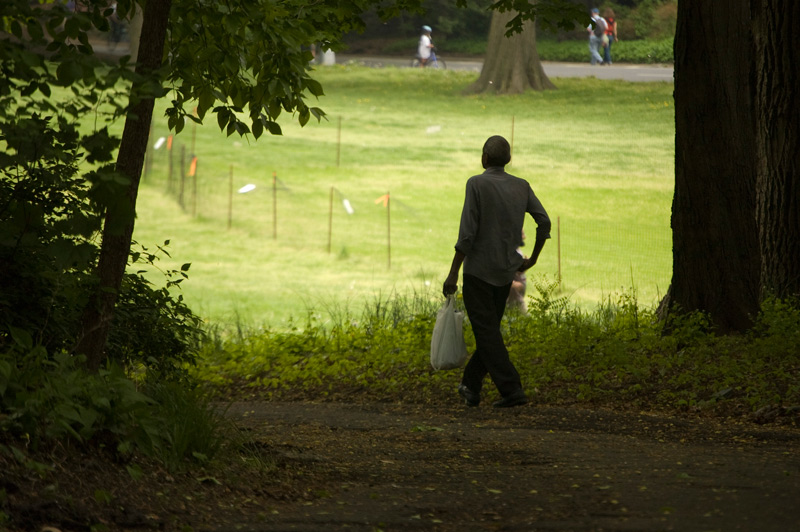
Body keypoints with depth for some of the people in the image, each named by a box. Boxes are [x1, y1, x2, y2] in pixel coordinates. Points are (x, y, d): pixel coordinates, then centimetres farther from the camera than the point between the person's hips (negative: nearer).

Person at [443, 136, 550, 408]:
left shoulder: (477, 184, -11)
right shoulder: (521, 186, 4)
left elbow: (467, 233, -16)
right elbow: (544, 222, 1)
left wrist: (453, 274, -12)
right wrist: (533, 258, 16)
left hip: (478, 270, -6)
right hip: (506, 272, 6)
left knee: (487, 333, -3)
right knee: (488, 330, 18)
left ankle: (511, 390, -12)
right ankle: (471, 386, 26)